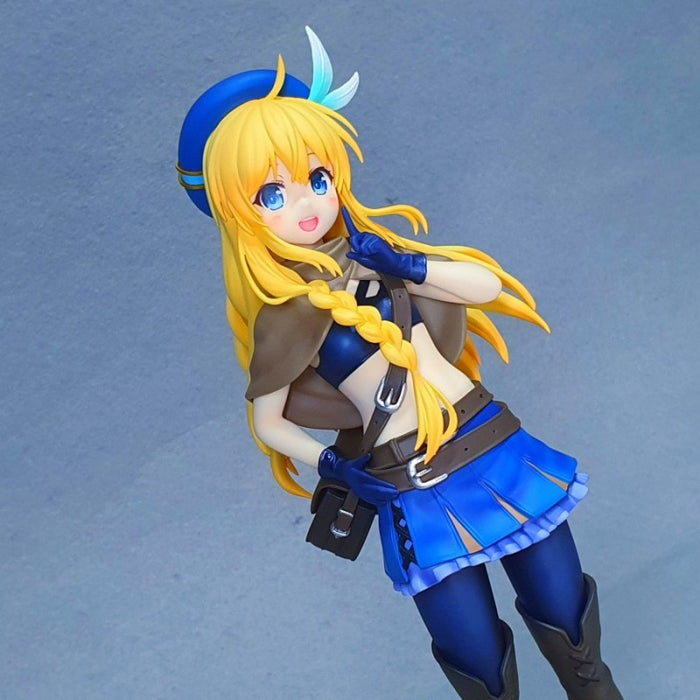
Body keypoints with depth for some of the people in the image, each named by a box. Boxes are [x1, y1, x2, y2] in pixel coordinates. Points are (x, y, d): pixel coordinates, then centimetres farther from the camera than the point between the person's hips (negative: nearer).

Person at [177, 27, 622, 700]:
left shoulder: (375, 255, 2)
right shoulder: (283, 319, -9)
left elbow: (488, 284, -2)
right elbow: (267, 421, 1)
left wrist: (406, 265, -14)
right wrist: (328, 463, -9)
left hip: (494, 446, 4)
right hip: (415, 493, -3)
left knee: (564, 610, 13)